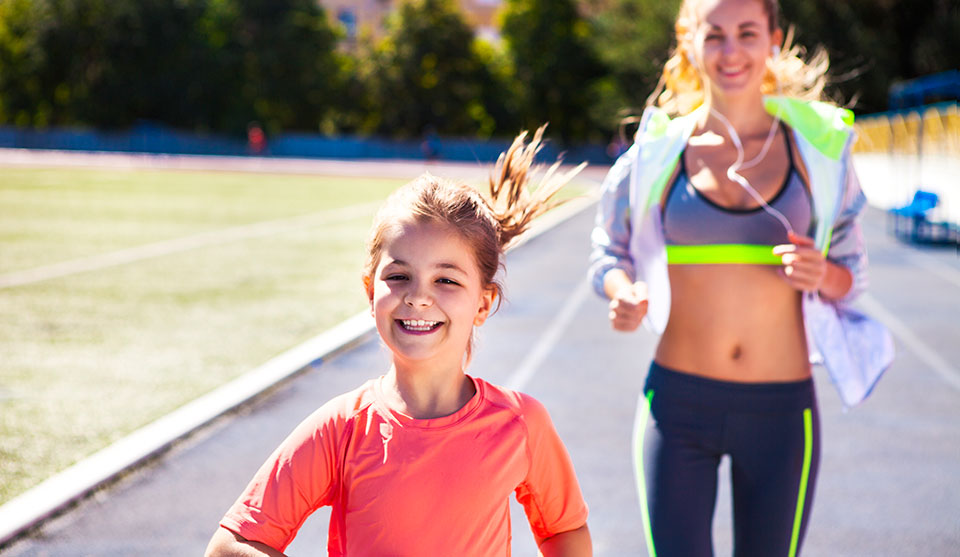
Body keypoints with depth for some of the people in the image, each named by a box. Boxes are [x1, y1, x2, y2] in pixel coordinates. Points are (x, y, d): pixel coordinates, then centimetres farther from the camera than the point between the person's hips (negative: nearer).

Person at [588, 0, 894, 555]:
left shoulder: (818, 146, 2)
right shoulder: (656, 153, 0)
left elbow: (852, 272, 10)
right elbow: (610, 254, 12)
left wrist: (821, 275, -13)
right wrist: (624, 292, -11)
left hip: (782, 409, 1)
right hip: (679, 405, -1)